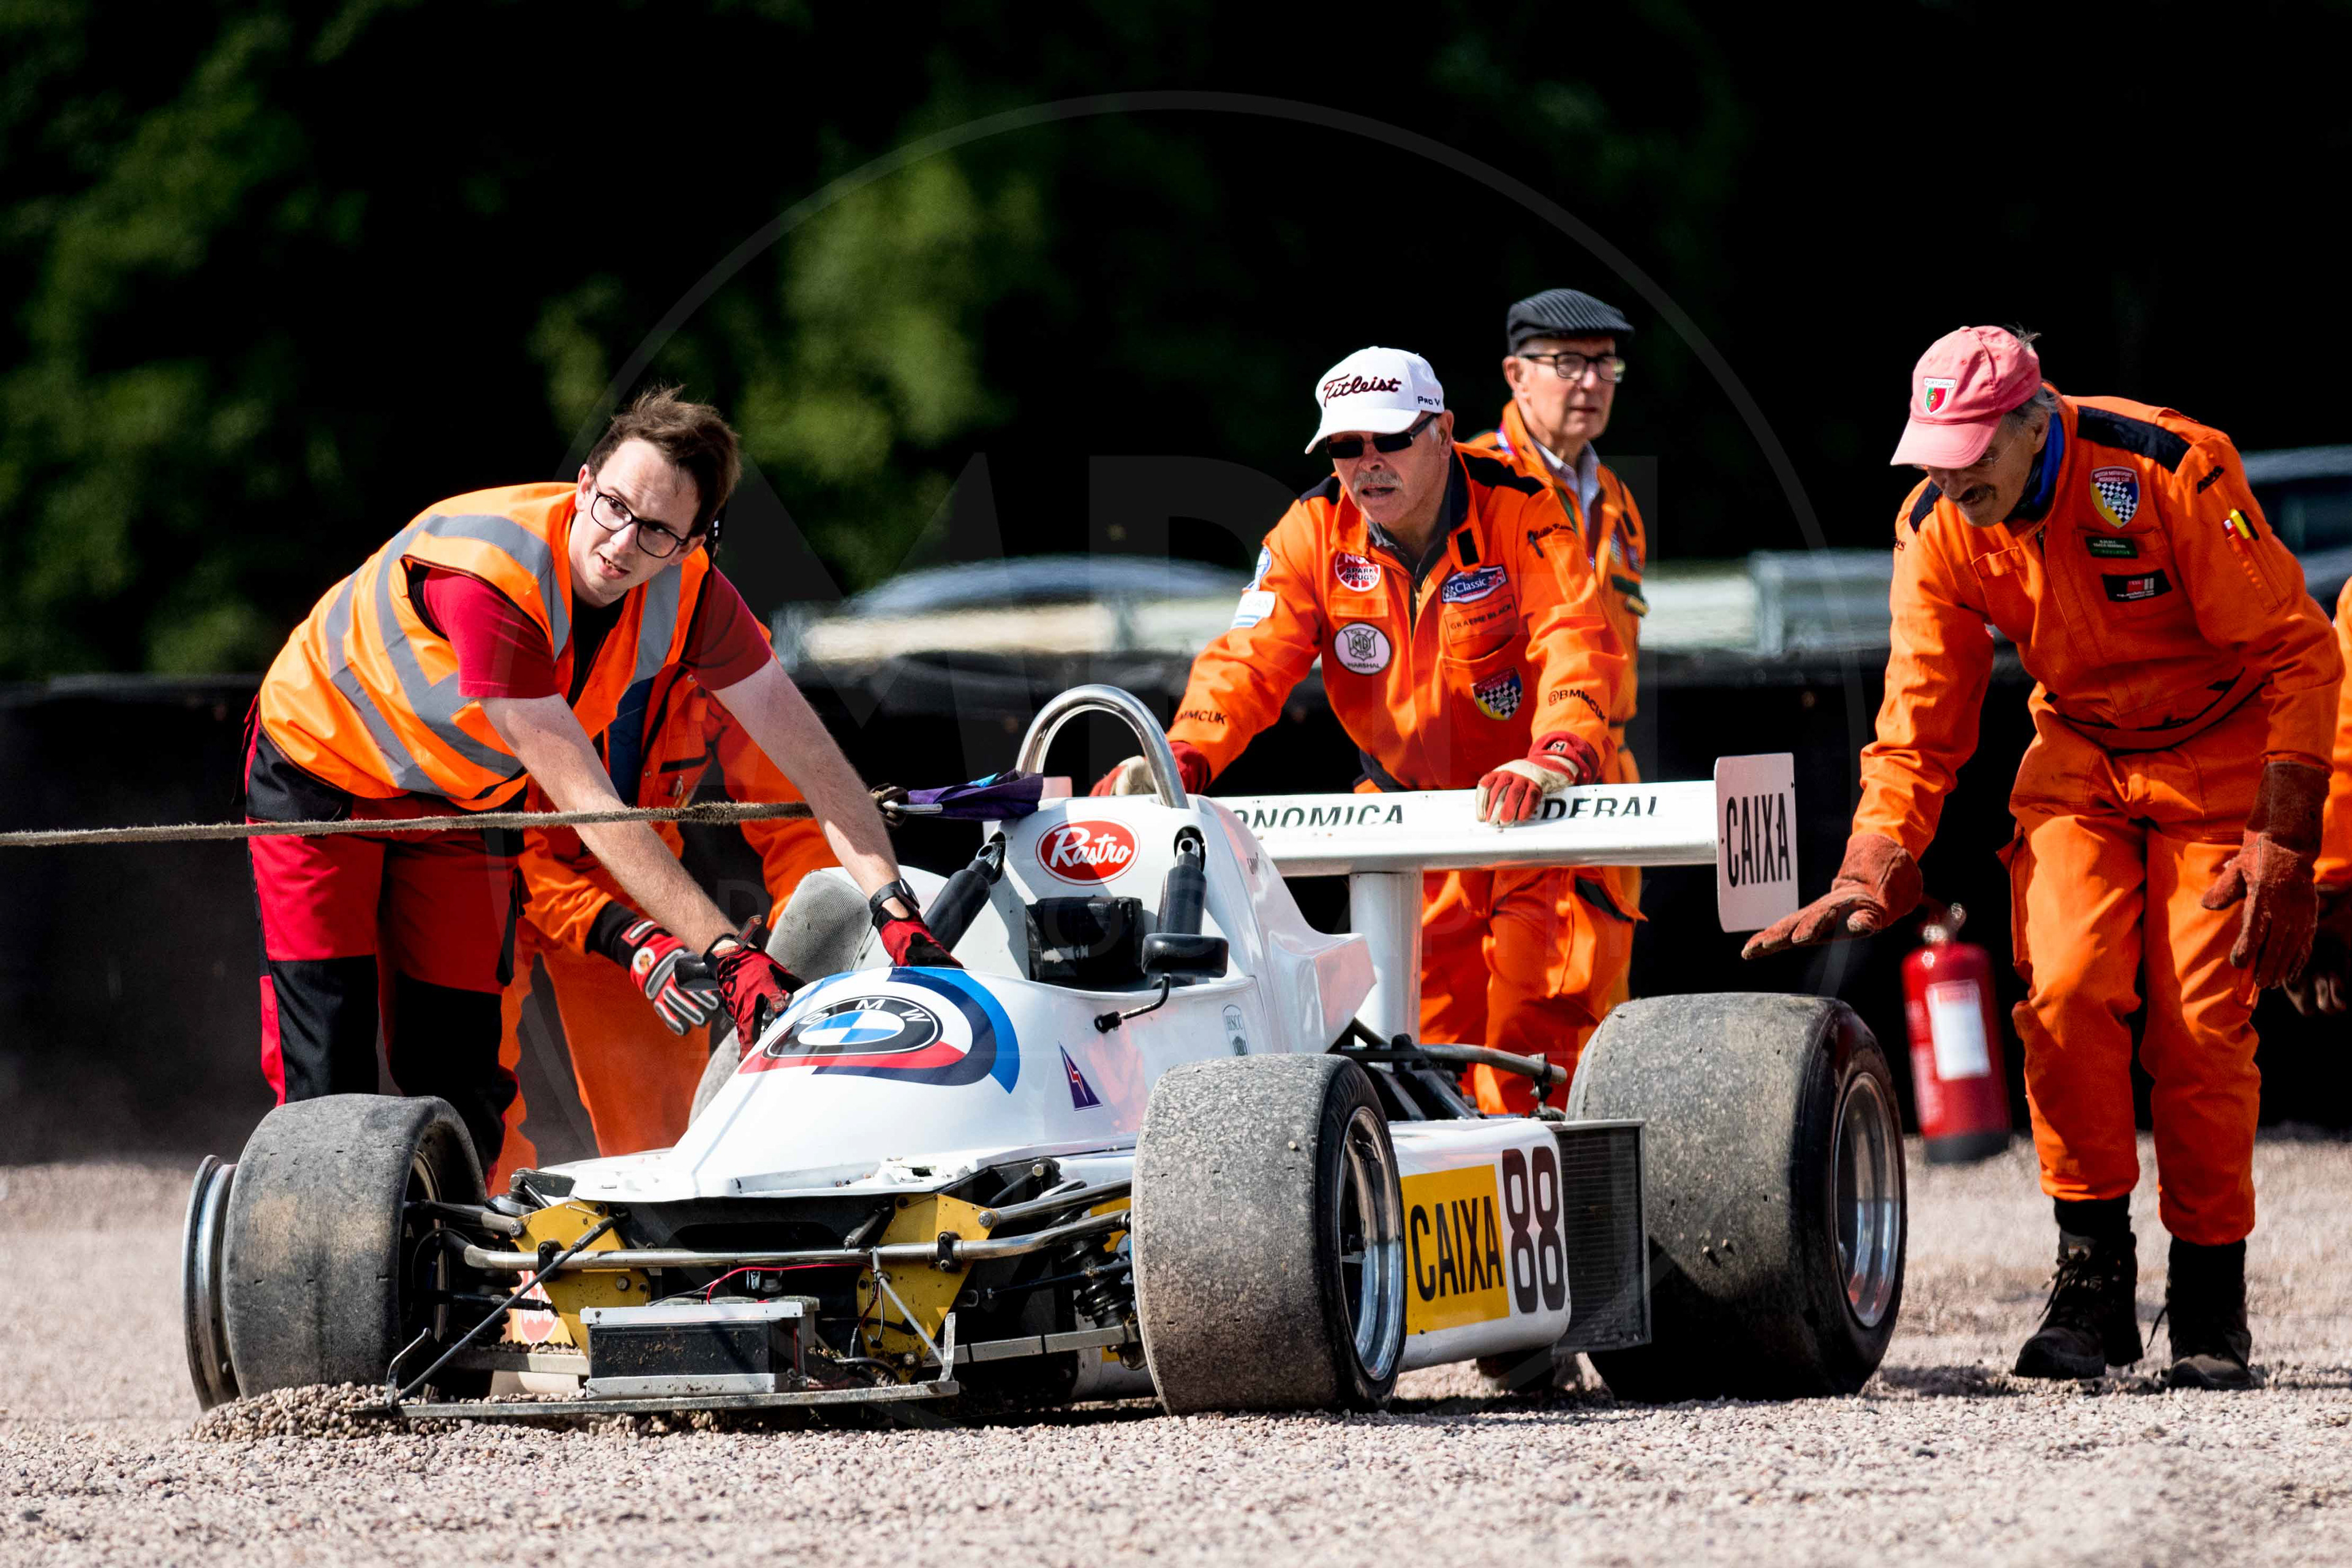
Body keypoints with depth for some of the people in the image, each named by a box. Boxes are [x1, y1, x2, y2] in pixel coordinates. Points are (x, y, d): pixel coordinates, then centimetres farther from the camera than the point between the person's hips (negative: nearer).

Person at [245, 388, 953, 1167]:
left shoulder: (685, 590, -21)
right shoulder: (489, 574, -39)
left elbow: (812, 756, -15)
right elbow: (587, 805, -38)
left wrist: (894, 908, -29)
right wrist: (726, 954, -41)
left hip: (459, 802, 5)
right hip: (321, 768, -5)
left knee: (458, 1083, -2)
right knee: (327, 1085, -14)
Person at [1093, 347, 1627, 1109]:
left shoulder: (1518, 511, -19)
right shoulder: (1314, 530, -8)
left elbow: (1578, 644, -31)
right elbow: (1250, 659, -15)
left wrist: (1557, 758, -51)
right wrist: (1183, 757, -35)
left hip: (1536, 797, -3)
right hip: (1407, 804, 3)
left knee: (1536, 1016, -12)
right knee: (1428, 1008, 1)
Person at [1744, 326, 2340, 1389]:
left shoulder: (2173, 471, -26)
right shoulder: (1937, 530, -12)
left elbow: (2298, 654, -19)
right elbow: (1920, 721, -5)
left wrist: (2285, 844, -21)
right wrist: (1871, 875, -19)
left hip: (2222, 756, -3)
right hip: (2080, 760, 3)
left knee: (2201, 1023, -11)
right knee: (2065, 991, -18)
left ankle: (2210, 1306, 2)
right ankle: (2092, 1280, -7)